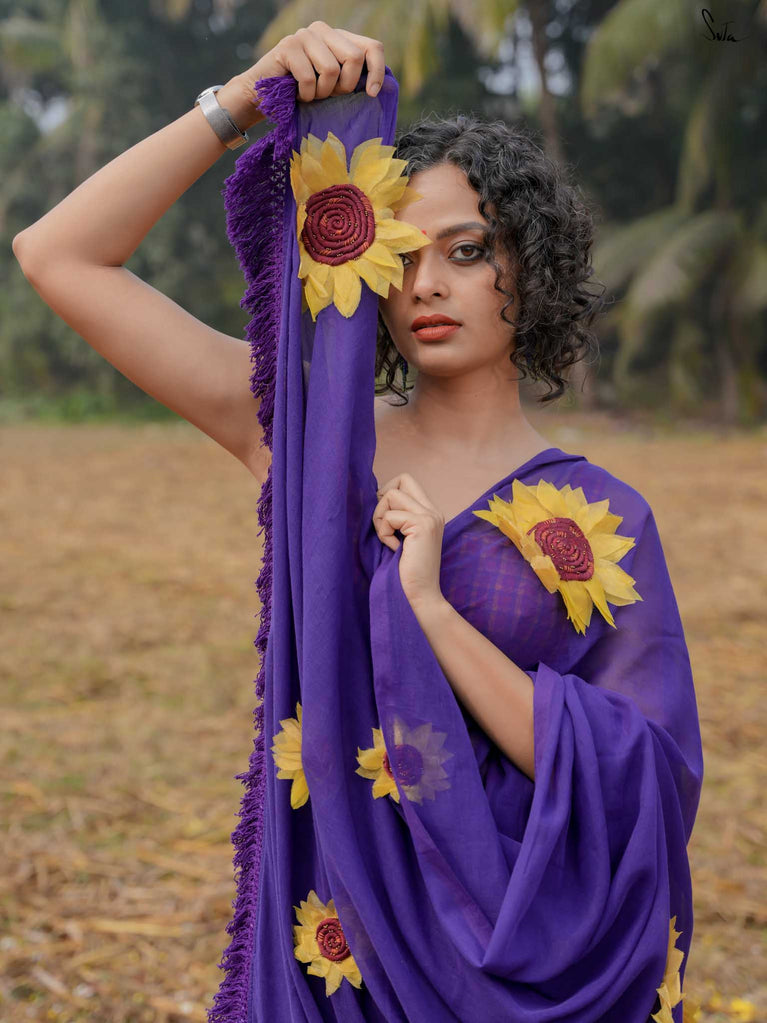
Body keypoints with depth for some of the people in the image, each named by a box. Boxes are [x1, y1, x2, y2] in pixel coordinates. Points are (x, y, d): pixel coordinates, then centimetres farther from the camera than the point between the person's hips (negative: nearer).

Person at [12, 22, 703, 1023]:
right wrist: (244, 101, -12)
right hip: (326, 937, 2)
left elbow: (645, 783, -15)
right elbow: (59, 256, -4)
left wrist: (433, 611, -20)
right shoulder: (308, 434, -2)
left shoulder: (603, 519, -5)